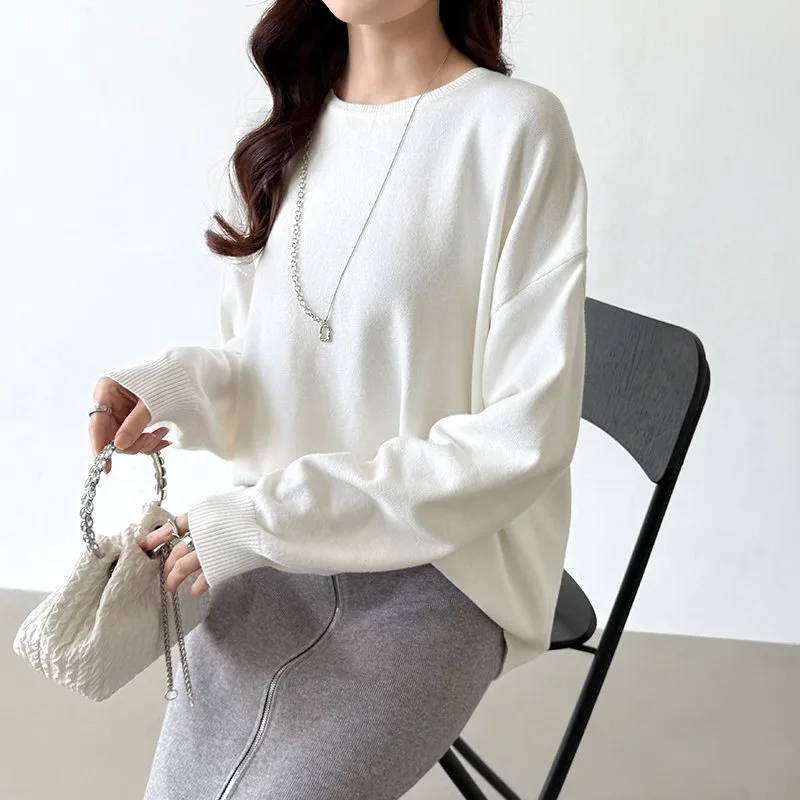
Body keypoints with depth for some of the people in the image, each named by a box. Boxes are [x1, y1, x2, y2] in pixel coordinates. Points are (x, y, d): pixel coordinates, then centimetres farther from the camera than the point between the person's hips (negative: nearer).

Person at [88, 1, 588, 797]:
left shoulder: (515, 126, -11)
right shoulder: (273, 132, 8)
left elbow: (524, 437, -13)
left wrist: (263, 519, -16)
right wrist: (173, 386, -8)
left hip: (441, 567, -4)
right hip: (272, 553, 4)